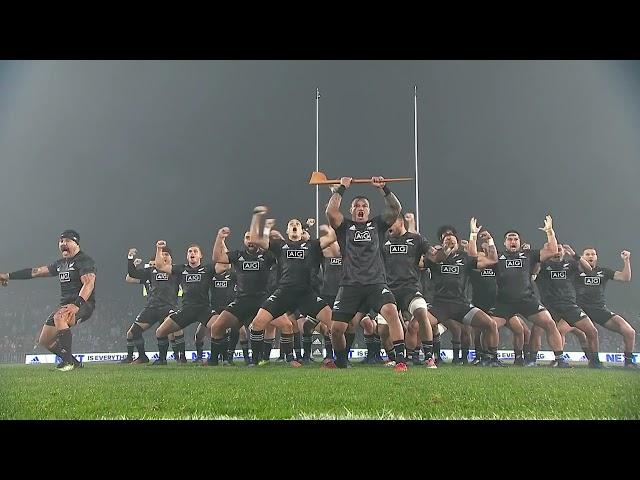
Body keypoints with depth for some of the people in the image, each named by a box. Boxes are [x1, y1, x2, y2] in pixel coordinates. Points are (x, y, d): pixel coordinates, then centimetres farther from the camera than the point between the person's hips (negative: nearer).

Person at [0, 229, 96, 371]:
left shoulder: (85, 261, -9)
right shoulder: (61, 263, 18)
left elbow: (89, 284, -23)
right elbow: (36, 271, 23)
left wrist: (77, 304, -37)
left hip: (83, 303, -9)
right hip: (65, 305, 9)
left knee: (59, 317, -38)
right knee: (44, 340, 8)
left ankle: (68, 360, -32)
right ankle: (73, 363, 19)